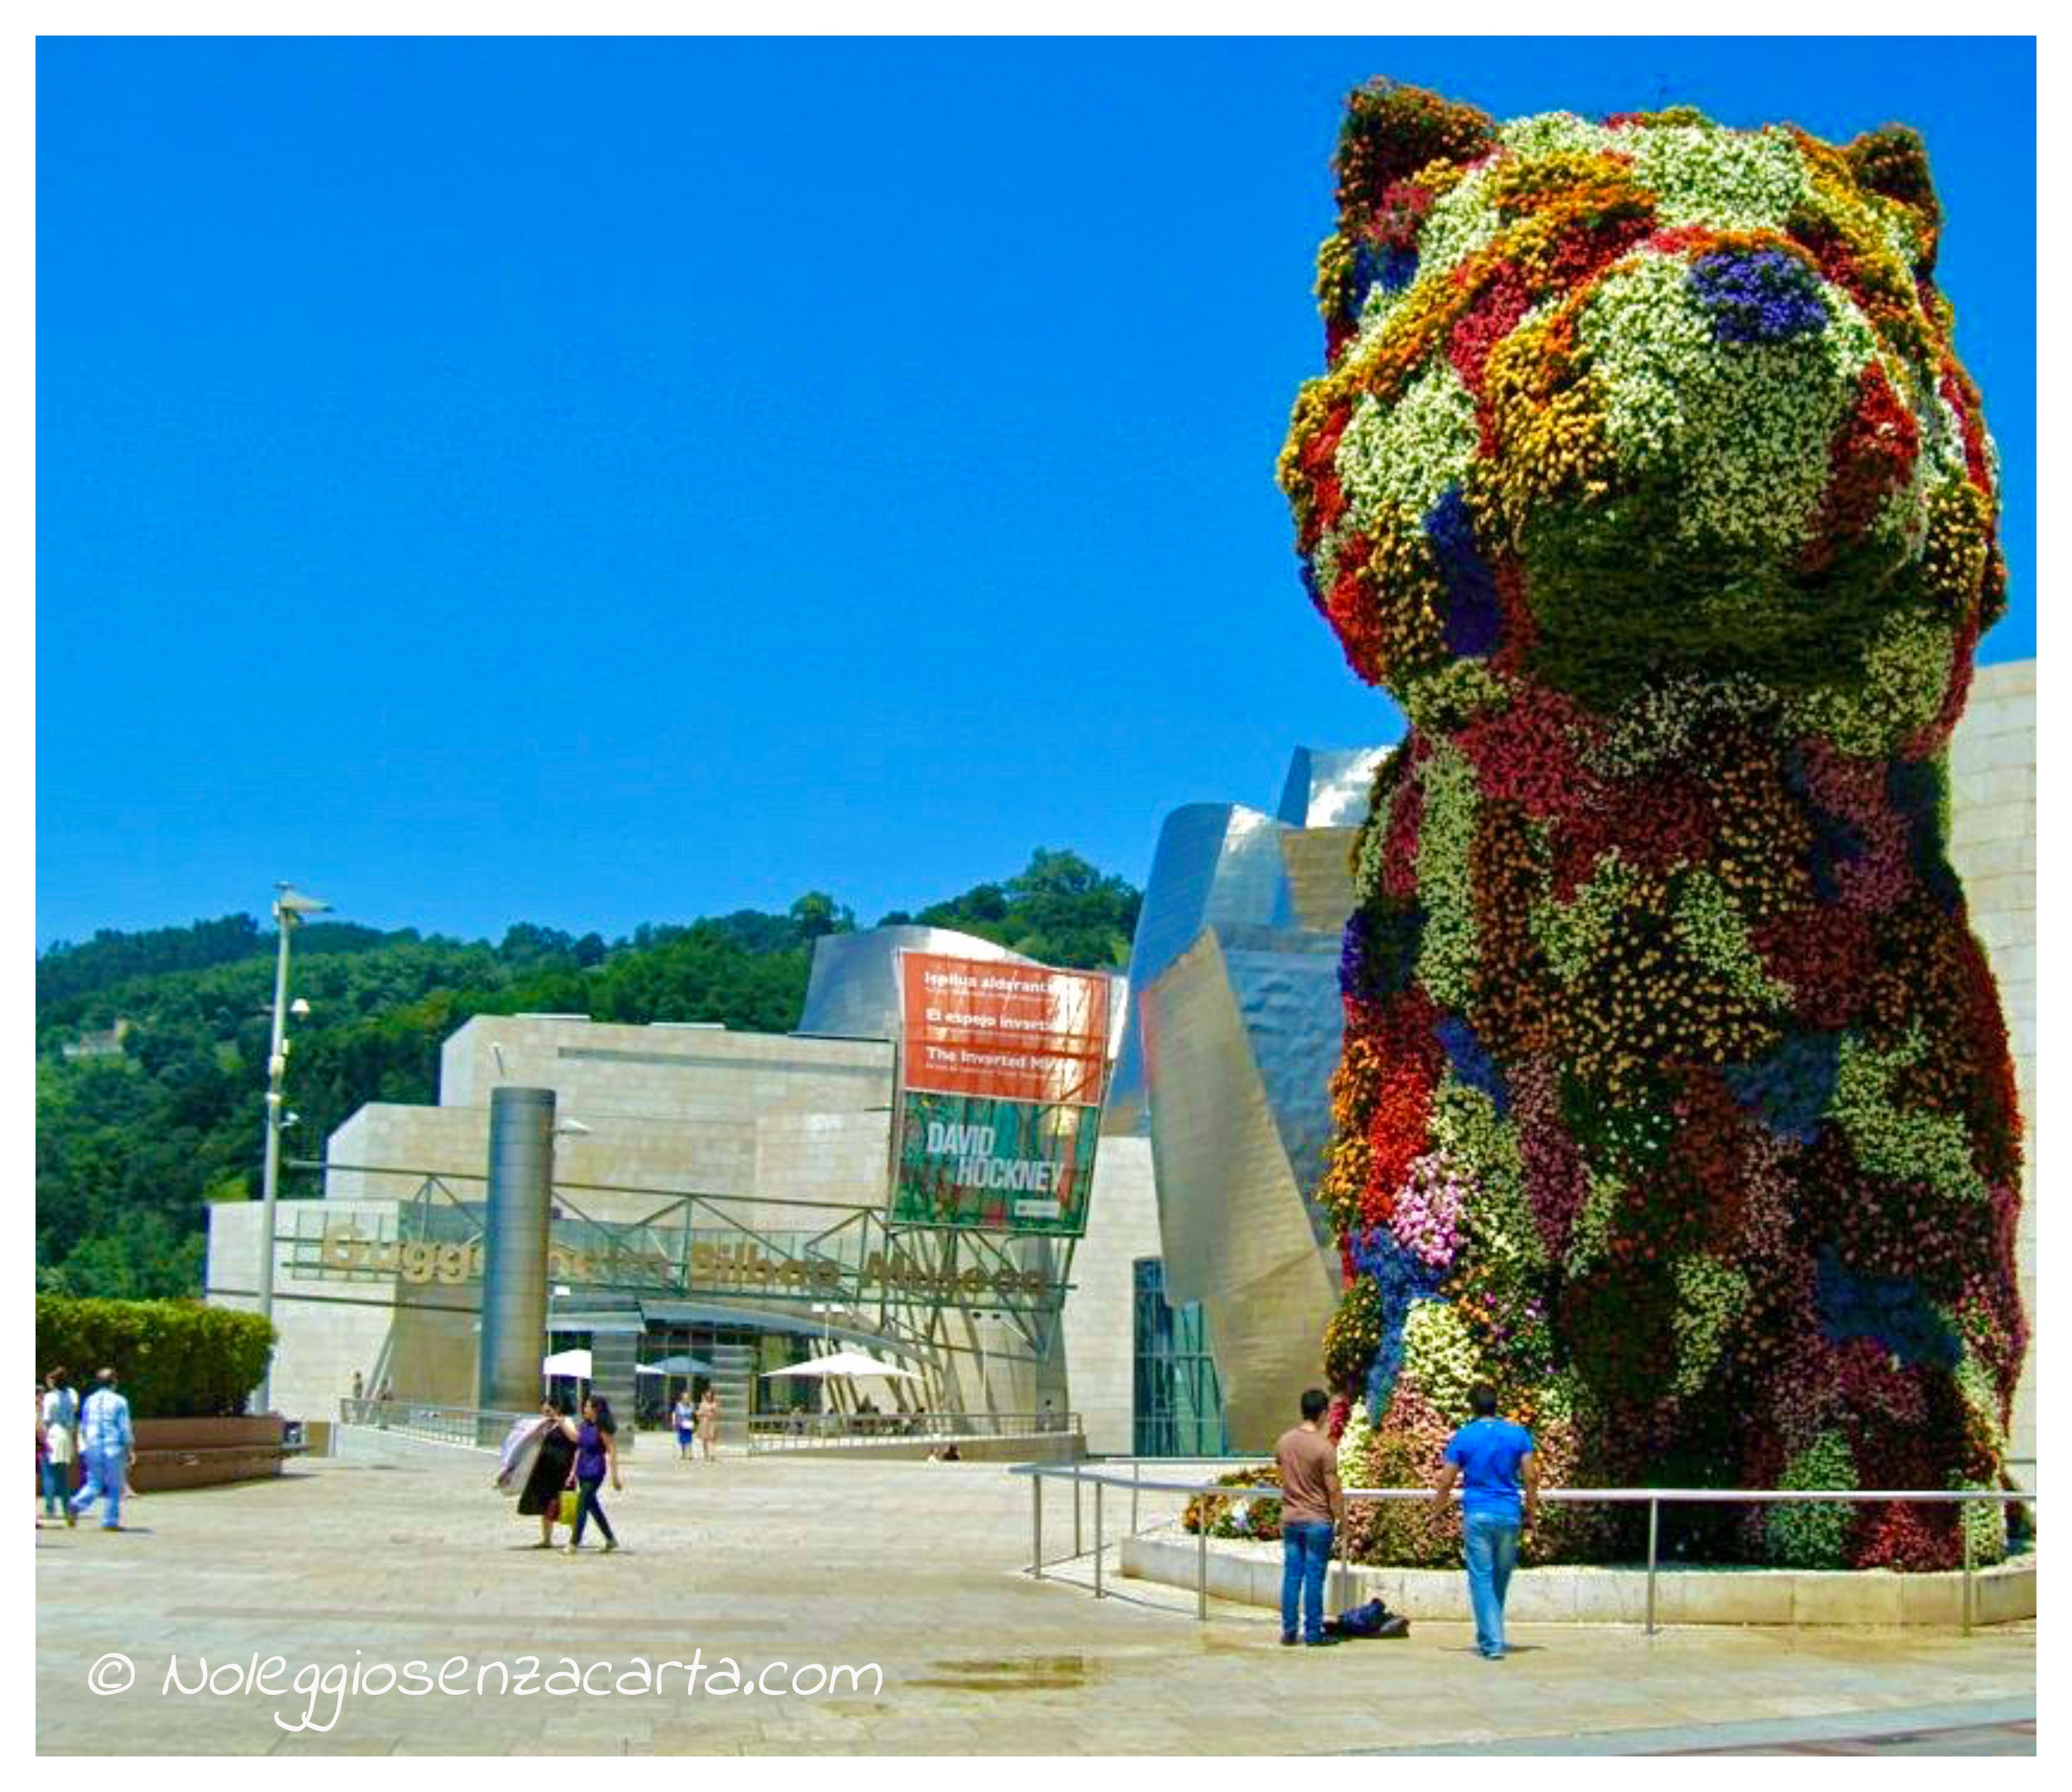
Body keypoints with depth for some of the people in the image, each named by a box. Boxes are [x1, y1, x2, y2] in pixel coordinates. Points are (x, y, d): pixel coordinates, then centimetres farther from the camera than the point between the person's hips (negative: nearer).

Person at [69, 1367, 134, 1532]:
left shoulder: (89, 1401, 9)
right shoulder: (119, 1402, -4)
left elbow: (82, 1428, 15)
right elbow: (125, 1429, -6)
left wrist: (84, 1448, 26)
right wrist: (129, 1449, 1)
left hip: (93, 1449, 4)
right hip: (114, 1448, -4)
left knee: (94, 1484, 12)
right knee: (114, 1486, 5)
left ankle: (77, 1504, -14)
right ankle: (111, 1521, 4)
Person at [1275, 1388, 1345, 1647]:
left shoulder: (1284, 1441, 2)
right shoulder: (1324, 1447, -16)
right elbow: (1333, 1490, -14)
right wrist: (1342, 1520, -4)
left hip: (1290, 1519, 5)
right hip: (1317, 1520, -5)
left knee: (1291, 1575, 9)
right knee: (1314, 1578, 1)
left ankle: (1288, 1632, 12)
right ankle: (1313, 1634, 6)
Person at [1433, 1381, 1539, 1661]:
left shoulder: (1463, 1437, -1)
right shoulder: (1518, 1434, 3)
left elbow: (1446, 1481, -1)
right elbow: (1531, 1477, 0)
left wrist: (1438, 1502, 16)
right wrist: (1531, 1513, 8)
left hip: (1477, 1515, -2)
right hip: (1510, 1514, 2)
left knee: (1482, 1579, 0)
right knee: (1501, 1579, 15)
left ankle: (1492, 1642, -7)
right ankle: (1489, 1635, 27)